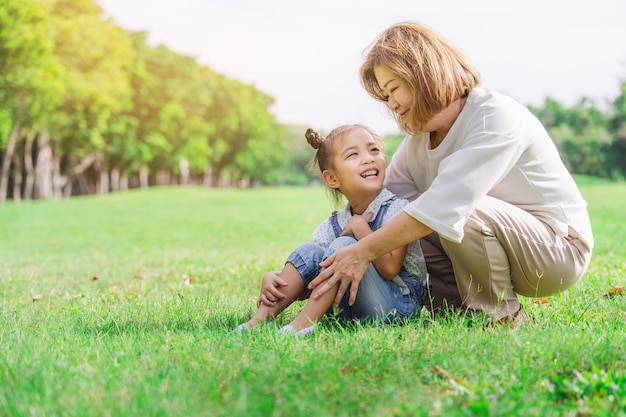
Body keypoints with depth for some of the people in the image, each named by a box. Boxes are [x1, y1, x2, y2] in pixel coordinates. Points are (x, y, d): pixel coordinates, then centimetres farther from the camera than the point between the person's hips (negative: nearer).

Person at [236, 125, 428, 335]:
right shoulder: (334, 225, 5)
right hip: (352, 312, 5)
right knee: (309, 251, -9)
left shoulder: (396, 209, -10)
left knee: (343, 246, -25)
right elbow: (304, 285, 2)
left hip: (401, 304, -5)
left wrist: (360, 227, -18)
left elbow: (390, 269, -21)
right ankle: (261, 318, -17)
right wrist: (272, 278, -19)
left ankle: (304, 323, -28)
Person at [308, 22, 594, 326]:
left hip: (560, 246, -8)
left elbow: (445, 203, -35)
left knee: (461, 213, -34)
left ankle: (502, 319, -13)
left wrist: (363, 252, -35)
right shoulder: (418, 138, 3)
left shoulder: (497, 116, -24)